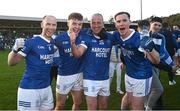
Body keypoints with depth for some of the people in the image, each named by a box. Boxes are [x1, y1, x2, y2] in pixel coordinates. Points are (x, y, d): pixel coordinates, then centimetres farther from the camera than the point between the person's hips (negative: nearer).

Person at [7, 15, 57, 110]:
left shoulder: (53, 43, 4)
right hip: (29, 89, -6)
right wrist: (15, 49, -32)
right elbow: (11, 63, -12)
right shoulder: (31, 42, -14)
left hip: (46, 88, 6)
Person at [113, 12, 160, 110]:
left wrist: (151, 49, -54)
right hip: (129, 74, 6)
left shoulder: (138, 39, -30)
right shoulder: (117, 35, -12)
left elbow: (156, 61, -36)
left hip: (142, 76, -5)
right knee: (129, 97, 28)